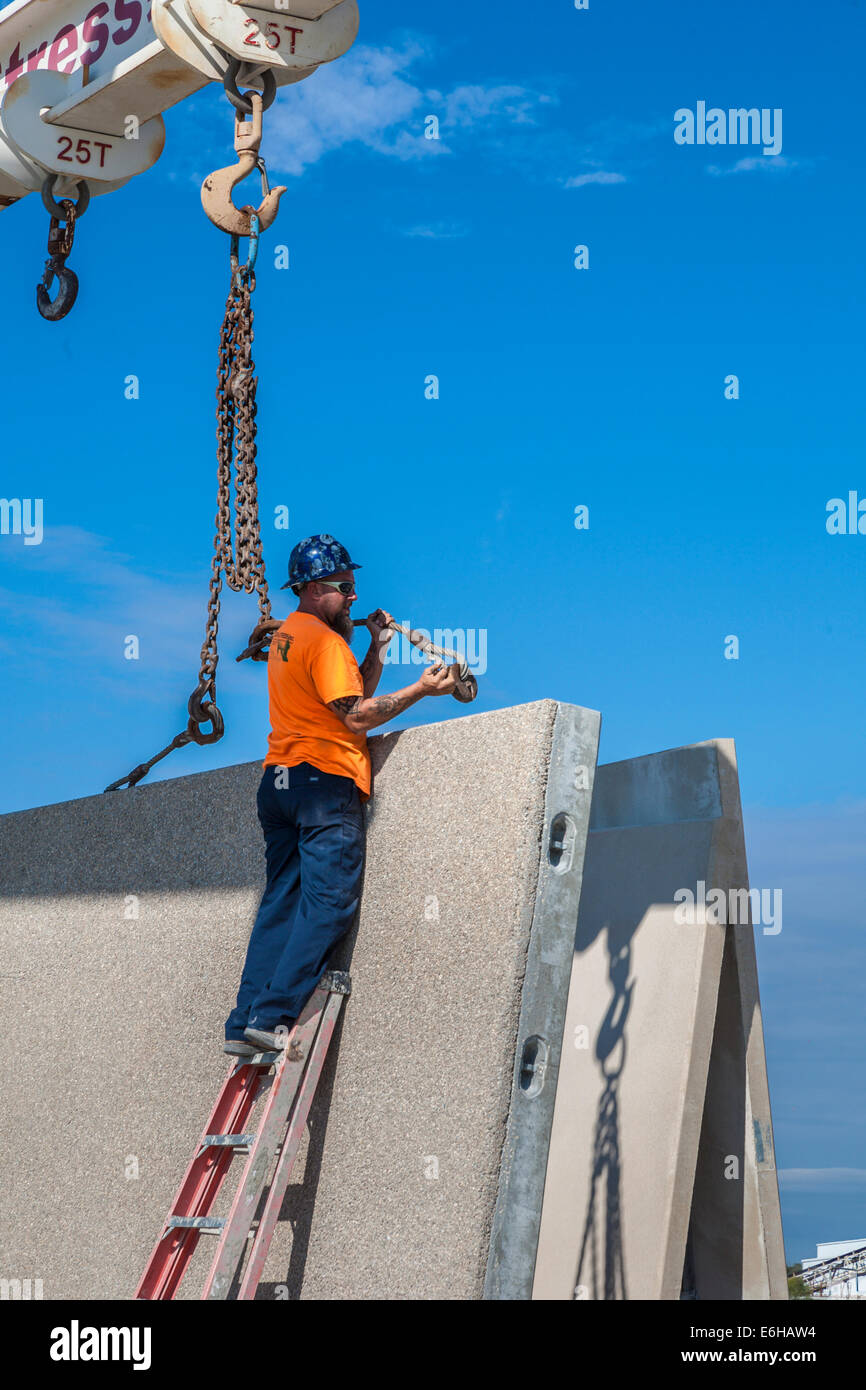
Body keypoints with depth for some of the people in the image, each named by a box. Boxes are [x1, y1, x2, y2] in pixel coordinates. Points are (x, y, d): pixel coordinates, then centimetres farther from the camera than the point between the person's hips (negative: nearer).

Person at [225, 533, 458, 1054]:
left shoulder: (286, 635, 20)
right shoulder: (324, 640, -9)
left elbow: (351, 697, 20)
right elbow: (357, 716, -14)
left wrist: (377, 648, 13)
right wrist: (421, 689, -10)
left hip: (280, 778, 9)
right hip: (324, 781, -9)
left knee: (280, 904, 7)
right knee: (329, 905, -9)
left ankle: (245, 1025, 2)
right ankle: (274, 1016, -17)